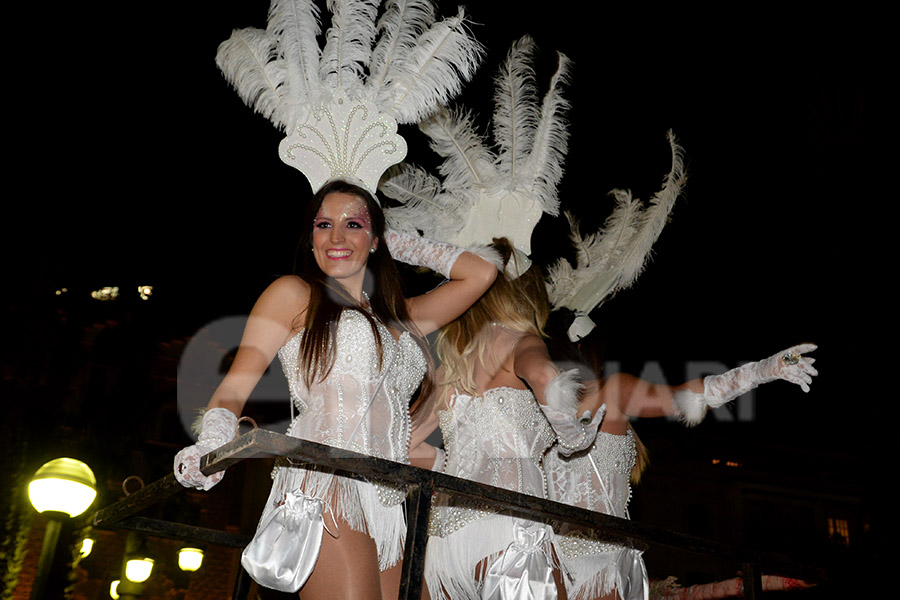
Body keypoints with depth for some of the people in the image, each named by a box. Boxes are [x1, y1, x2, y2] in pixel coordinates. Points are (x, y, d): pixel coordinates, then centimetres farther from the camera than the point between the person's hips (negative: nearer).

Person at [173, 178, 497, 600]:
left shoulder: (400, 317, 24)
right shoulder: (293, 293, 11)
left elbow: (481, 274, 22)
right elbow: (235, 386, 3)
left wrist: (400, 245, 25)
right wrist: (213, 444, -17)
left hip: (388, 499, 5)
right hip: (325, 483, -5)